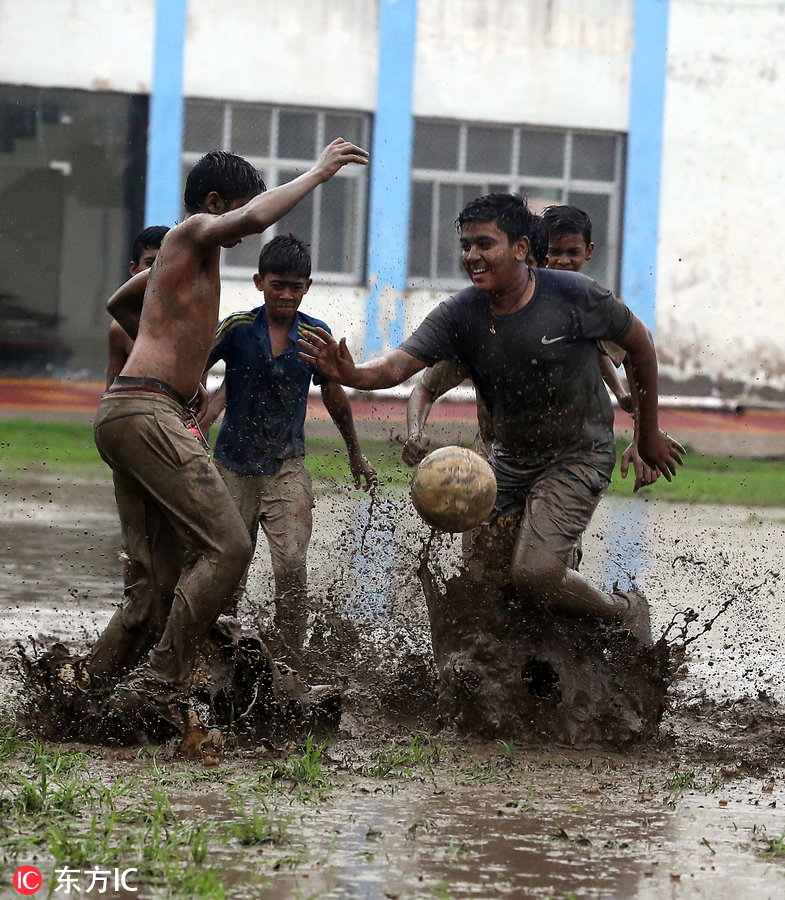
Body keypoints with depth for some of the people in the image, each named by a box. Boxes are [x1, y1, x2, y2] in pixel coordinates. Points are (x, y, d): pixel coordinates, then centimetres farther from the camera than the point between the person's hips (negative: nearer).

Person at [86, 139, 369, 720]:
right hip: (148, 411, -11)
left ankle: (96, 686, 7)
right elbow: (254, 219, -22)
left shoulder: (178, 255, 28)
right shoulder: (196, 231, 0)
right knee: (227, 547, -17)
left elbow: (119, 304, 45)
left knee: (164, 573, 9)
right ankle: (158, 688, -20)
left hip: (123, 413, 11)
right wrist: (317, 173, -12)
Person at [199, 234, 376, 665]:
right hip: (234, 466, 0)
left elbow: (333, 394, 14)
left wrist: (355, 455, 25)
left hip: (287, 467, 0)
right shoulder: (238, 328, -8)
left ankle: (287, 662, -9)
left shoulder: (315, 334, -1)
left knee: (290, 566, -16)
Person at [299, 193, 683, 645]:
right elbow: (397, 366, -22)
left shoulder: (574, 295, -18)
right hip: (509, 458, 5)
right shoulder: (460, 314, -10)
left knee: (535, 574, -20)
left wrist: (649, 433, 6)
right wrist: (352, 374, -46)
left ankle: (625, 613, 7)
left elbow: (640, 343, -2)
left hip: (578, 456, -5)